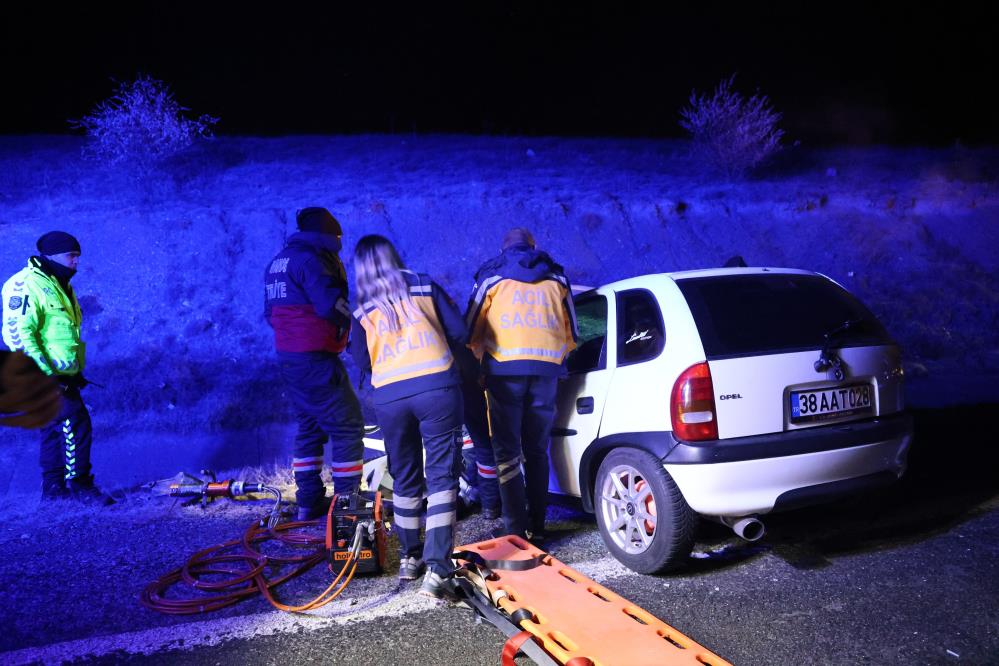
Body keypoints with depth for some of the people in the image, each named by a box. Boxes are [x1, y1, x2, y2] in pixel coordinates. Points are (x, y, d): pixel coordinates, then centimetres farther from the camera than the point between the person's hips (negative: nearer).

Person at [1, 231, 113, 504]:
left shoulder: (58, 286, 18)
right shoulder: (27, 284, -13)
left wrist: (75, 371, 22)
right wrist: (45, 372, -25)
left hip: (61, 376, 10)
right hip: (43, 377, -10)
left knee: (55, 429, 13)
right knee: (74, 423, -12)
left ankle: (53, 487, 22)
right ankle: (79, 484, -4)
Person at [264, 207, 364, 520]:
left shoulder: (278, 262, 16)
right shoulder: (311, 260, -13)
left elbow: (271, 312, 20)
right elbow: (331, 306, -22)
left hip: (287, 357, 10)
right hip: (315, 361, -9)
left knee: (310, 427, 18)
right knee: (348, 427, -2)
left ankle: (309, 502, 23)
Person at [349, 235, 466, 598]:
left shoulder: (362, 310, 15)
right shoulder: (424, 286, 13)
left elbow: (361, 362, 10)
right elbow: (458, 332, 7)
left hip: (389, 397, 2)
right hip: (437, 386, -2)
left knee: (405, 479, 18)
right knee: (441, 477, 0)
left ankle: (409, 559, 29)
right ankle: (436, 569, -9)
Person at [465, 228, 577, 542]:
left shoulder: (492, 275, 10)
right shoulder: (556, 277, 19)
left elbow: (472, 329, 9)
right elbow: (571, 330, 22)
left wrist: (476, 361, 22)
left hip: (505, 366, -3)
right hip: (547, 368, 3)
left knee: (507, 451, 1)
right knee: (536, 450, 12)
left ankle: (517, 529, -3)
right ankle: (537, 525, 13)